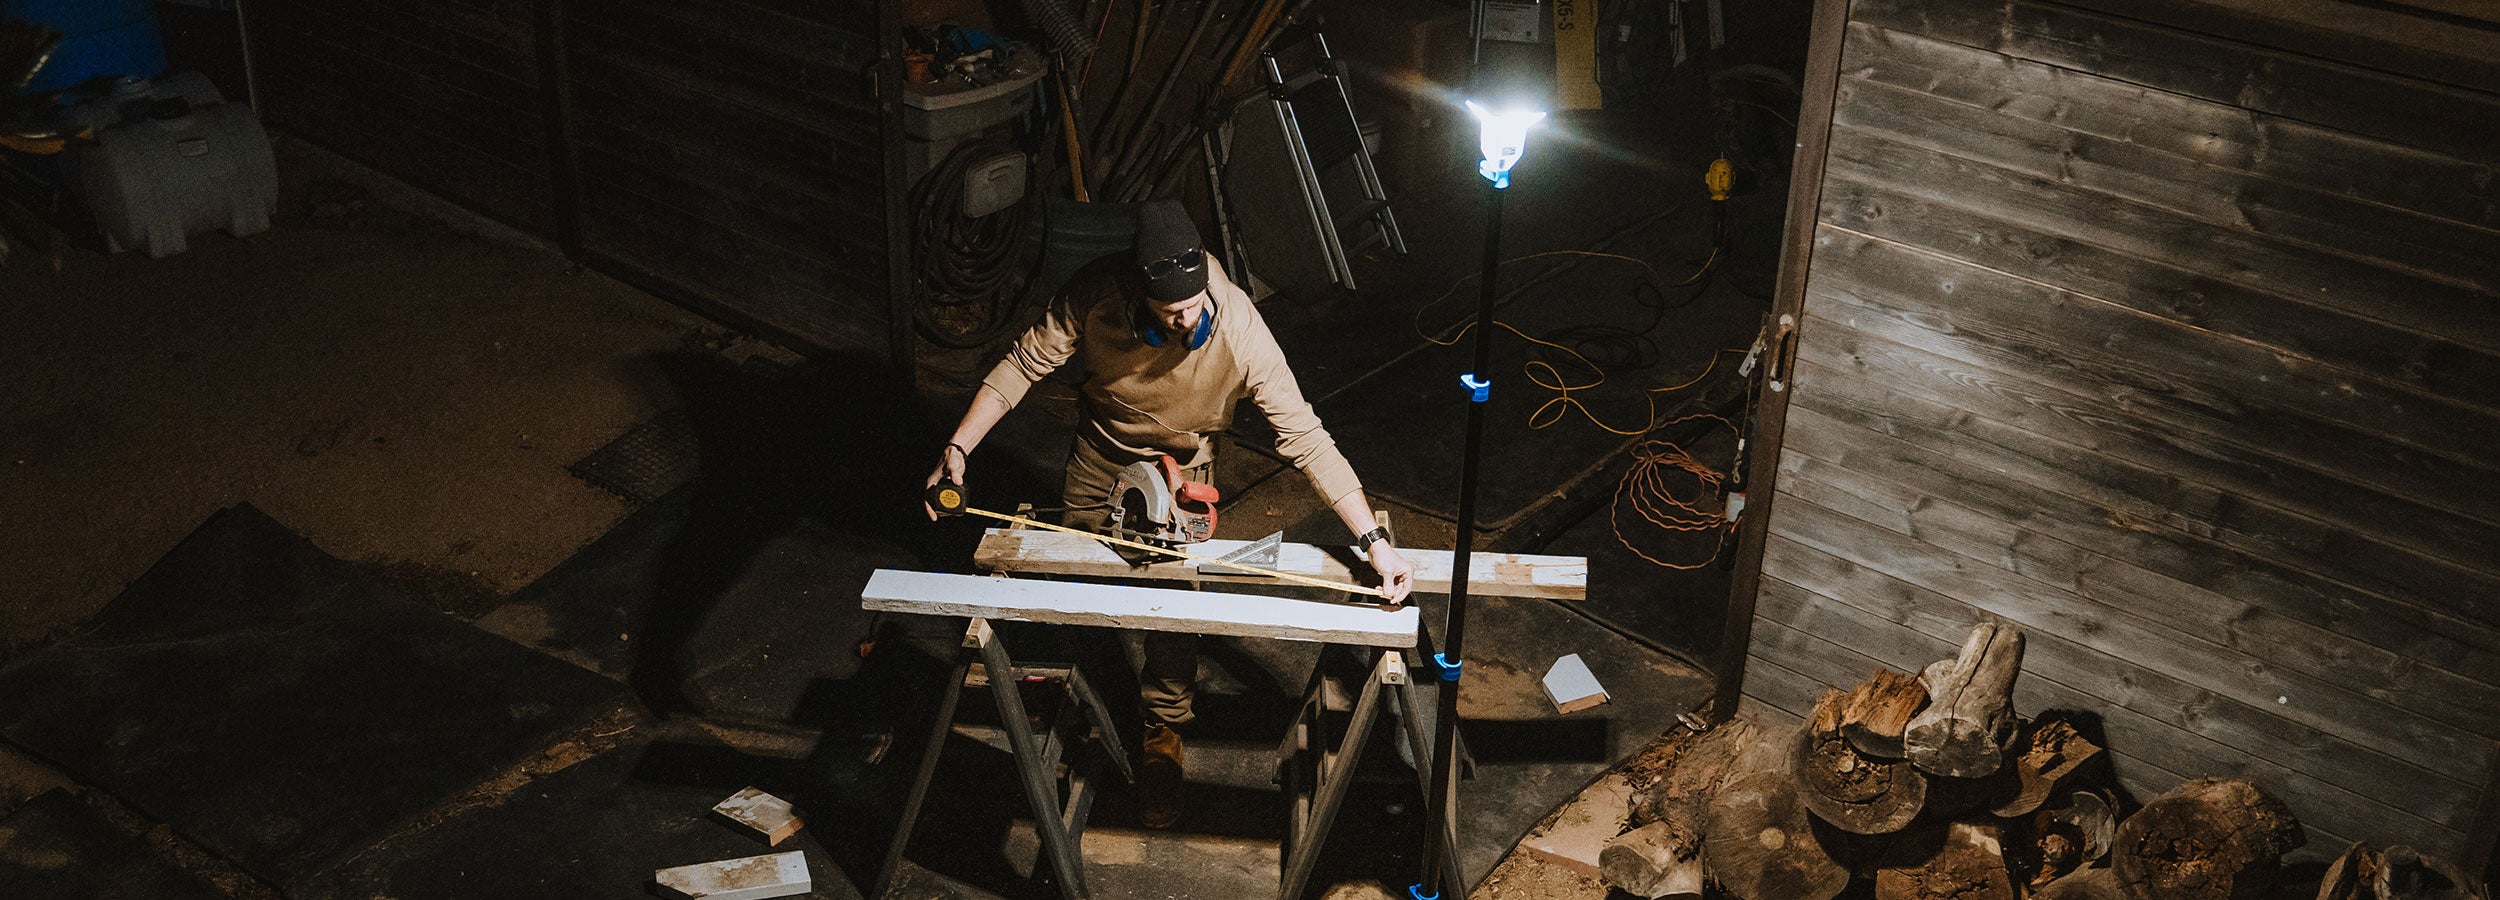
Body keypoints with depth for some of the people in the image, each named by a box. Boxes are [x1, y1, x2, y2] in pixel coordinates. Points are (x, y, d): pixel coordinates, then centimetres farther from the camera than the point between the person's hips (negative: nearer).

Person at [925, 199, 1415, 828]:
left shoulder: (1239, 329, -38)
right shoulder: (1097, 298, -35)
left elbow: (1305, 437, -36)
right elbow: (1023, 366, -21)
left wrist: (1374, 541, -41)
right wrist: (958, 448, -30)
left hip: (1181, 465, -2)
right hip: (1099, 451, 2)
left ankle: (1164, 736, 19)